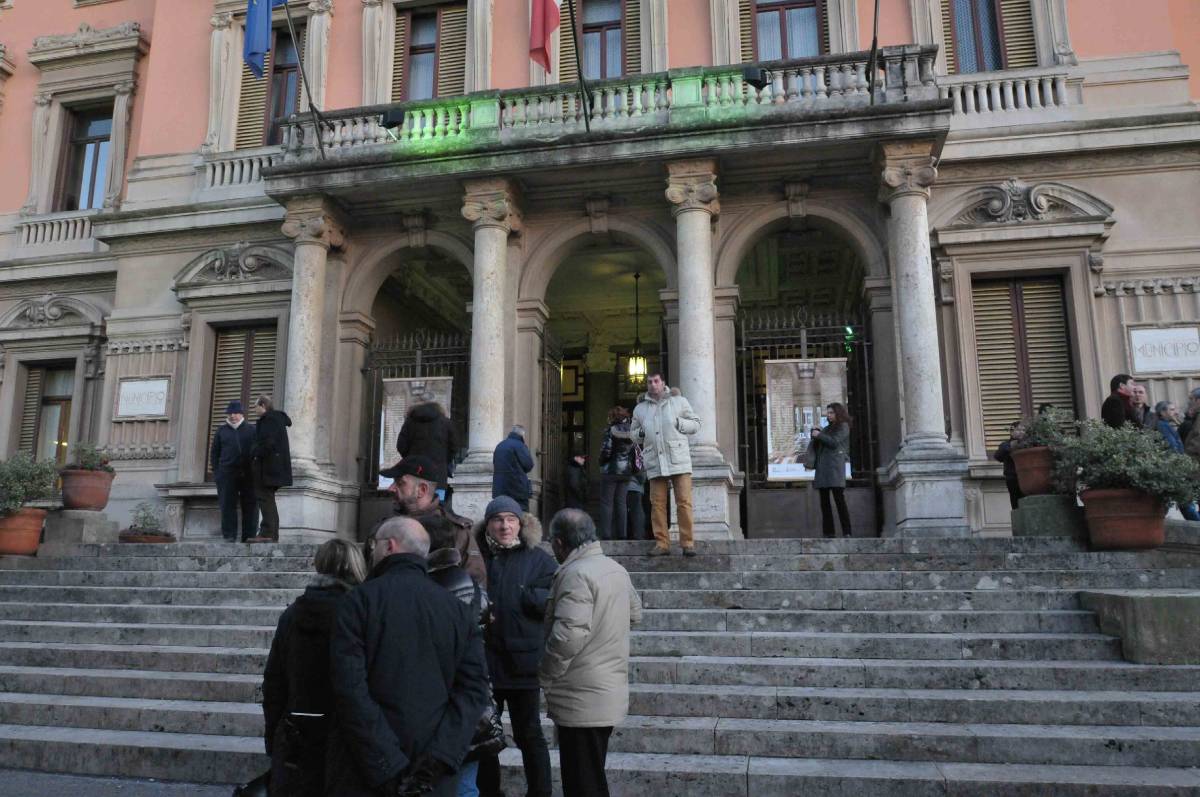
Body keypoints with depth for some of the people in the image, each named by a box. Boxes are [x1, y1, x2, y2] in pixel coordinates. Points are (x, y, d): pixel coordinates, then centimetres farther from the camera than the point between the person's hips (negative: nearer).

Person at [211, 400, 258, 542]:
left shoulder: (251, 430, 11)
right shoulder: (221, 431, 13)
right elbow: (214, 453, 12)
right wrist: (216, 472, 2)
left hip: (248, 474, 0)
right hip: (227, 474, 0)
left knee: (250, 506, 0)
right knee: (228, 505, -2)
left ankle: (249, 536, 5)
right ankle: (229, 536, 2)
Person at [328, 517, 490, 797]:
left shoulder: (358, 601, -8)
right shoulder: (460, 610, 2)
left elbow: (350, 689, -17)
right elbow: (474, 690, -7)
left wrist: (388, 767, -16)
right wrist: (439, 758, -13)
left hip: (367, 774, -3)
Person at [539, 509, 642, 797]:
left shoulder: (575, 574, -20)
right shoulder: (617, 569, 8)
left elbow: (569, 636, -28)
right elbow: (635, 613, 22)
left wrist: (544, 679, -14)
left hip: (582, 702, -9)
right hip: (609, 695, 9)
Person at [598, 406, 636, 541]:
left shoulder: (610, 430, -10)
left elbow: (606, 450, -13)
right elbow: (635, 451, 7)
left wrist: (602, 462, 4)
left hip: (611, 470, -5)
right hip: (626, 471, 5)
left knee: (606, 503, 0)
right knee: (621, 503, 11)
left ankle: (606, 534, -4)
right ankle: (622, 534, 9)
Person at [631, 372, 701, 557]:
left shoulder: (679, 401, 11)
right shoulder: (639, 408, 16)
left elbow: (696, 424, 11)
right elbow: (632, 433, 26)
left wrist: (678, 423, -6)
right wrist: (640, 433, 3)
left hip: (679, 460, -2)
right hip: (655, 462, 2)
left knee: (684, 502, -6)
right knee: (657, 504, 1)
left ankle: (687, 543, -1)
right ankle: (661, 543, 6)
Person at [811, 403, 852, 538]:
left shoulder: (843, 426, 5)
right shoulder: (827, 428, 24)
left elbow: (834, 442, -9)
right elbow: (815, 446, 22)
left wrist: (819, 435, -2)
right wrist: (814, 436, 4)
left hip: (834, 467, -7)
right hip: (822, 467, 7)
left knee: (839, 500, -12)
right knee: (824, 502, 3)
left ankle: (847, 532, -13)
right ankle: (828, 532, 4)